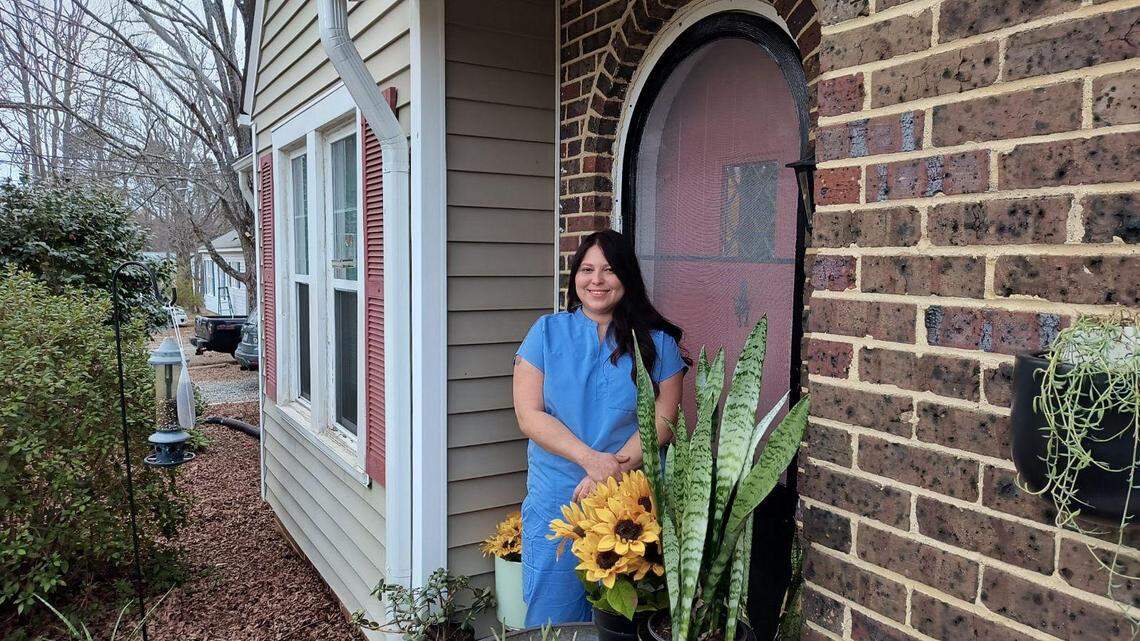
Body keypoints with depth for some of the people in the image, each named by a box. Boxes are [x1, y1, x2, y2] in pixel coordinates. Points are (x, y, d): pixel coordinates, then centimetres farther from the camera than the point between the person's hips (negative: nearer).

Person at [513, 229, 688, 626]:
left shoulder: (657, 342, 1)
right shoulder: (547, 332, 1)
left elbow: (664, 420, -3)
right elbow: (529, 416, -5)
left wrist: (615, 469, -17)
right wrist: (591, 459, -17)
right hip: (555, 501, 0)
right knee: (552, 616, 10)